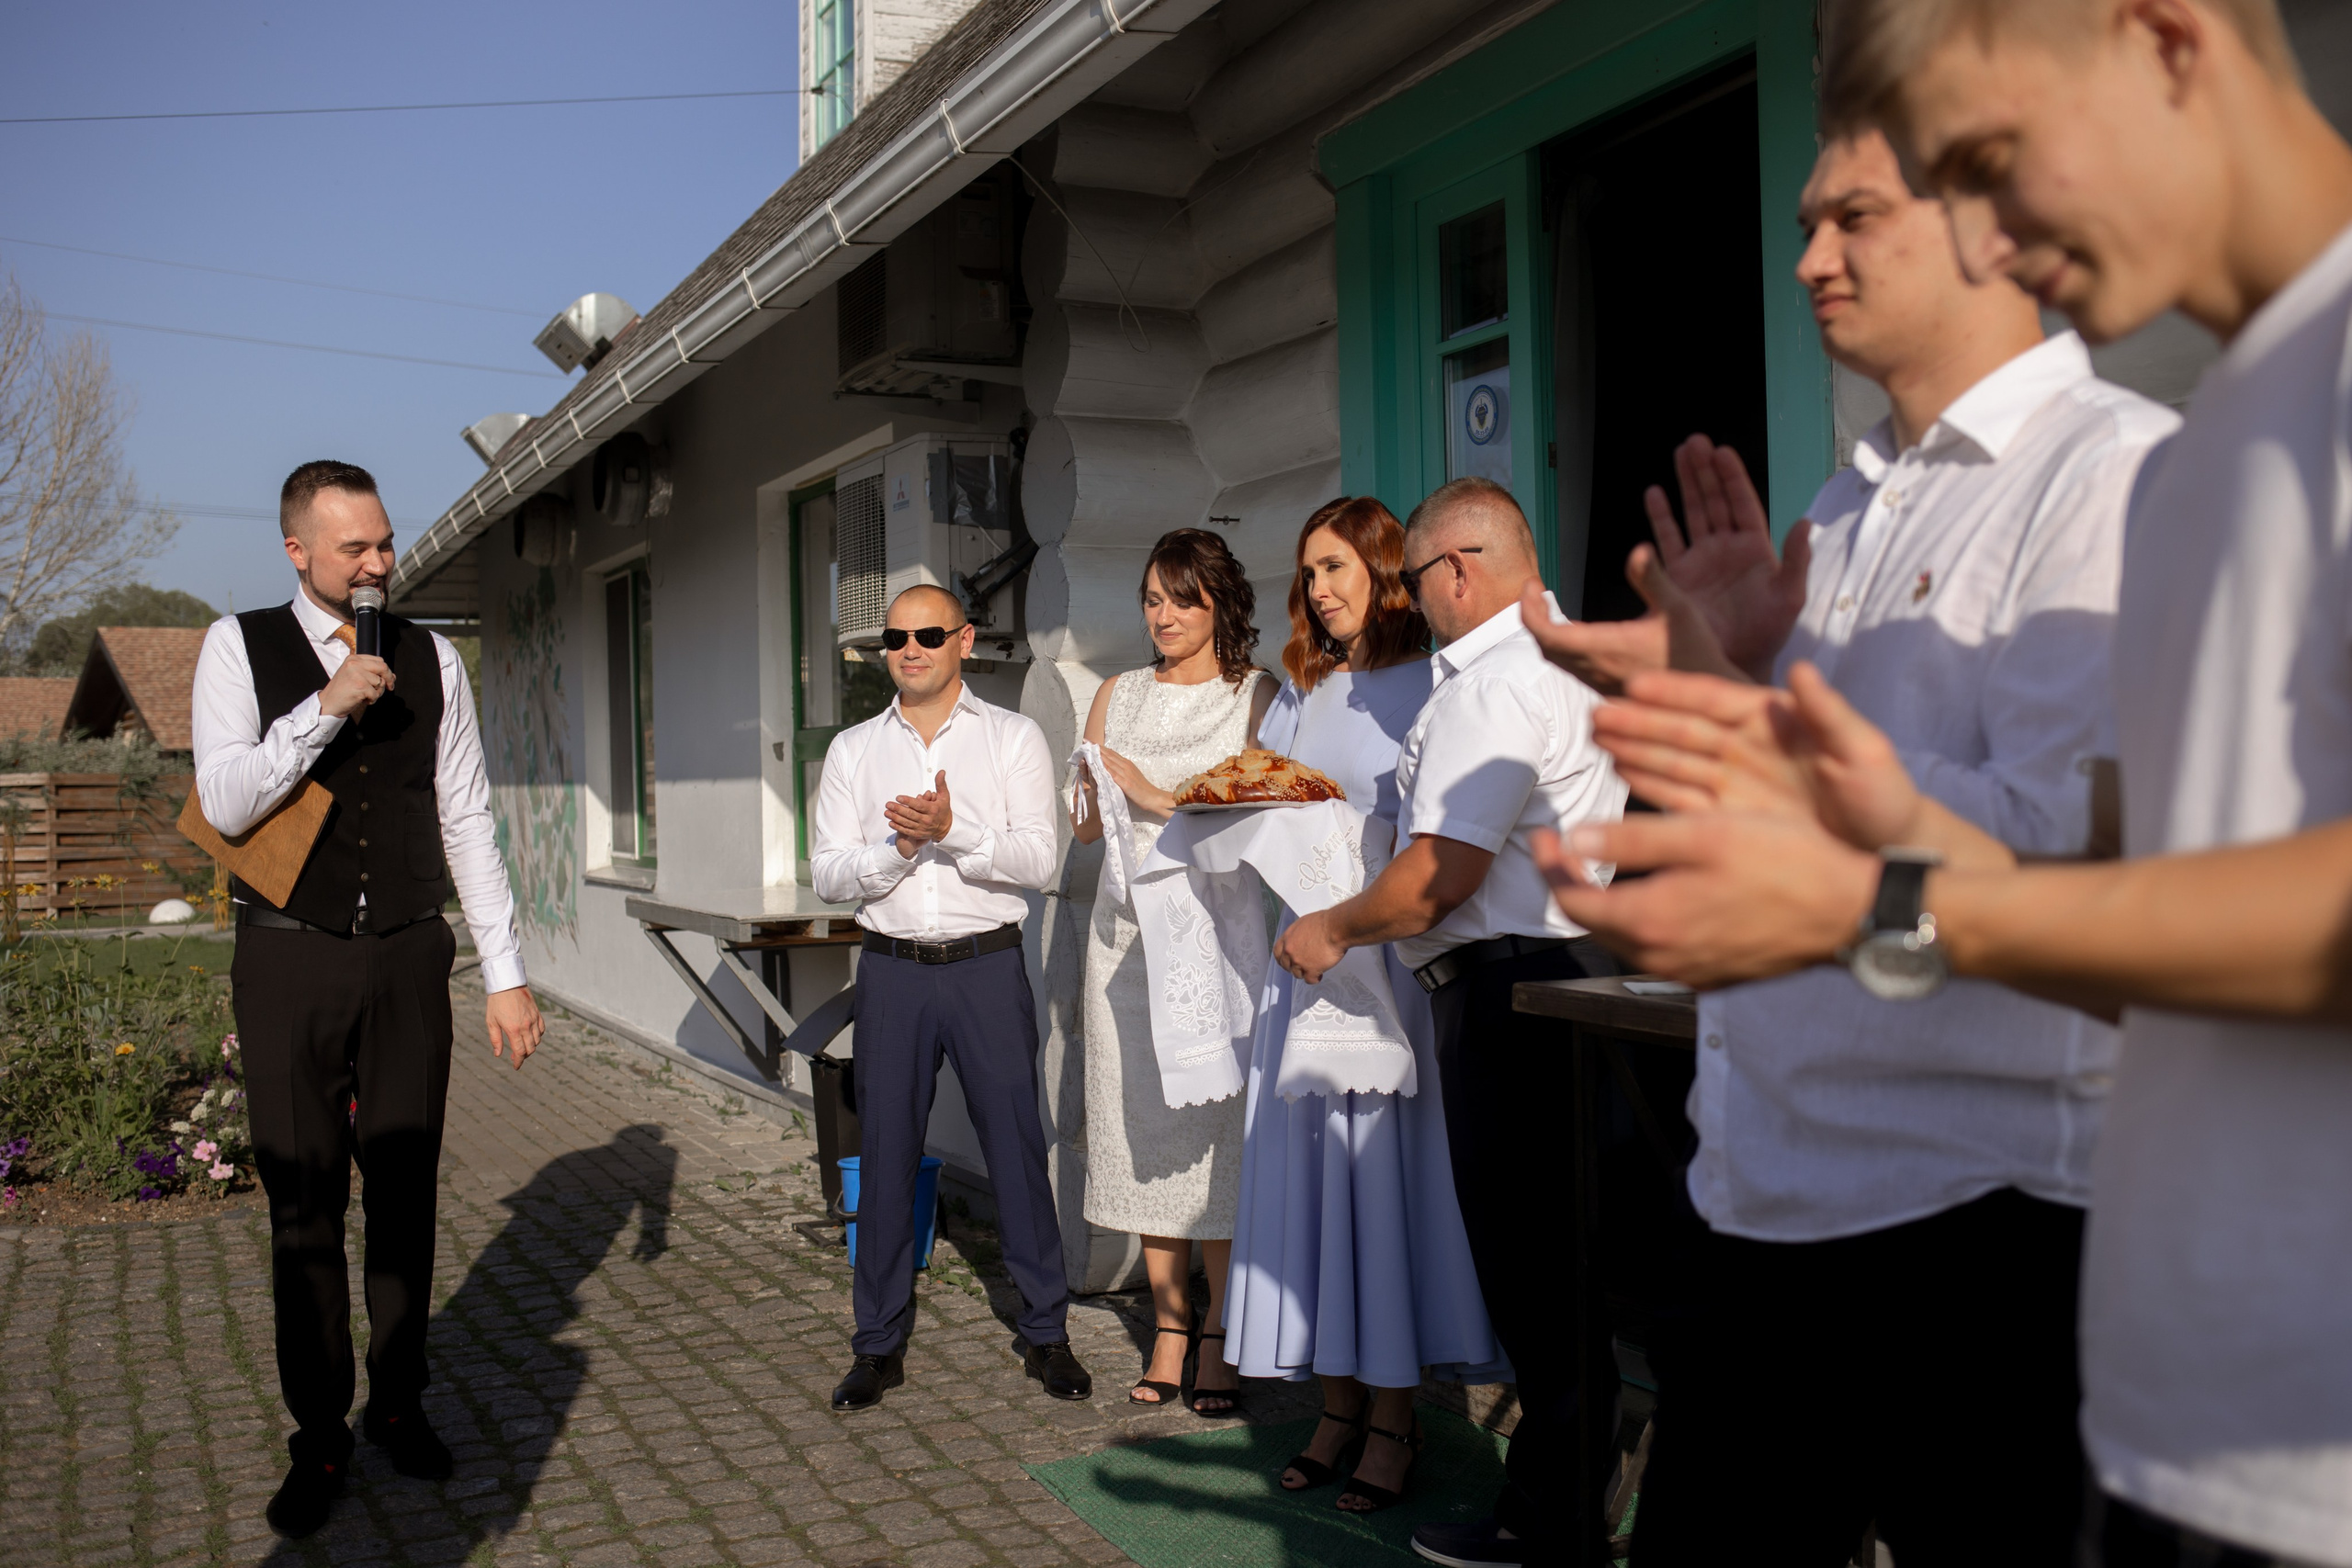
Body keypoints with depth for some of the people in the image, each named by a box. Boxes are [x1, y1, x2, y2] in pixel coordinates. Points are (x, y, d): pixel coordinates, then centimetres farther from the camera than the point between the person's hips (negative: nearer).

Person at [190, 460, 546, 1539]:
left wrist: (505, 974, 1)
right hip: (291, 964, -1)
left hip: (408, 962, 2)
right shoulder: (239, 648, 0)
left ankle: (400, 1402, 27)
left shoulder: (431, 661, 5)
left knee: (404, 1194, 10)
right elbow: (224, 805, -10)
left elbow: (467, 823, 4)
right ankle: (319, 1438, 19)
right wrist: (328, 706, -18)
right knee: (304, 1206, 5)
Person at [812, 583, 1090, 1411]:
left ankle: (1046, 1334, 18)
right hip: (892, 970, 2)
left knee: (1017, 1148, 3)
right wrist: (899, 846, -14)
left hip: (988, 966, -2)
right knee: (884, 1156, 6)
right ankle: (879, 1344, 20)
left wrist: (953, 830, -21)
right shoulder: (853, 750, 9)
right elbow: (828, 875, 3)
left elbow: (1038, 859, -7)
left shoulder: (1014, 738, 3)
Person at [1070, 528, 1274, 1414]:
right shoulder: (1119, 695, 16)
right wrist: (1101, 793, -6)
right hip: (1129, 929, 4)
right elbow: (1085, 825, 16)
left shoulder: (1259, 695, 3)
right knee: (1142, 1118, 4)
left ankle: (1222, 1339, 5)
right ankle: (1169, 1326, 16)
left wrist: (1157, 794, -12)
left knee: (1218, 1125, -6)